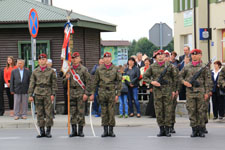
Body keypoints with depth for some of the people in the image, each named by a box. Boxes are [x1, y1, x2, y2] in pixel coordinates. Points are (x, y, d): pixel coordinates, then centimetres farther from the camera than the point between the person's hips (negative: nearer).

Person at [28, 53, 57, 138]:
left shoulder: (51, 71, 5)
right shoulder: (35, 72, 10)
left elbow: (54, 83, 4)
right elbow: (32, 84, 10)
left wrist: (53, 94, -4)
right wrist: (30, 95, 3)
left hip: (48, 94, -2)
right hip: (38, 94, 2)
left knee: (48, 113, -4)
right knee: (39, 113, 3)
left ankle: (48, 131, 3)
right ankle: (42, 132, 9)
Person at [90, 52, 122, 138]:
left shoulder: (115, 69, 4)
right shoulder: (99, 69, 8)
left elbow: (119, 82, 4)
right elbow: (95, 82, 11)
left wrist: (117, 94, -3)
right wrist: (92, 93, 7)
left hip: (112, 92, -1)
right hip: (102, 92, 1)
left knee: (111, 112, -2)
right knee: (104, 112, 2)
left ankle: (111, 130, 6)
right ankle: (105, 130, 7)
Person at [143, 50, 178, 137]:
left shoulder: (169, 66, 4)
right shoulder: (152, 67, 7)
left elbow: (175, 78, 8)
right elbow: (145, 77, 11)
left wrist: (174, 90, 3)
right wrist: (151, 82, -7)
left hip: (167, 90, -1)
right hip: (157, 91, 1)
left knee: (168, 110, -2)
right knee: (158, 111, 2)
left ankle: (167, 130, 4)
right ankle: (161, 129, 9)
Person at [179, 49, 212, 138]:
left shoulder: (204, 67, 4)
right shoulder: (187, 67, 11)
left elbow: (208, 80, 2)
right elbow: (180, 76, 18)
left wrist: (207, 92, -5)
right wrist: (184, 82, -3)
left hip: (200, 92, -2)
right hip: (190, 92, 2)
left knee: (201, 111, -1)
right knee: (191, 111, 0)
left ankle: (201, 130, 5)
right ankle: (194, 130, 6)